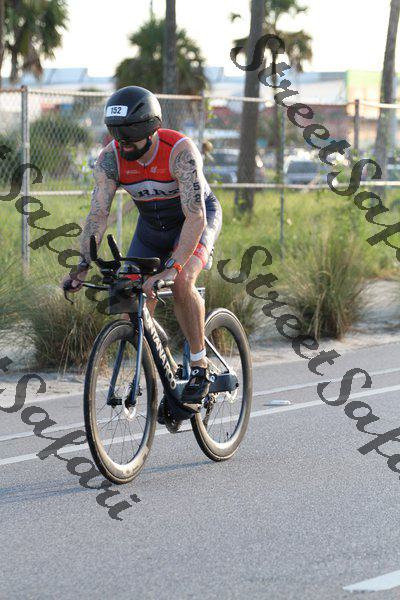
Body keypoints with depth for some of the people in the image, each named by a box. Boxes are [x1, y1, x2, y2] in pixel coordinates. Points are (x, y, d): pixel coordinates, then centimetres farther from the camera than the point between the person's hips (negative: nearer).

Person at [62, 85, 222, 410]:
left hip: (197, 218, -5)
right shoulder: (110, 158, -21)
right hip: (152, 224, 5)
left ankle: (200, 367, -16)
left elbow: (195, 216, -40)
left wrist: (172, 268, -50)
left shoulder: (180, 151, -34)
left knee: (181, 282, -31)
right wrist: (83, 266, -34)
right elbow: (98, 214, -22)